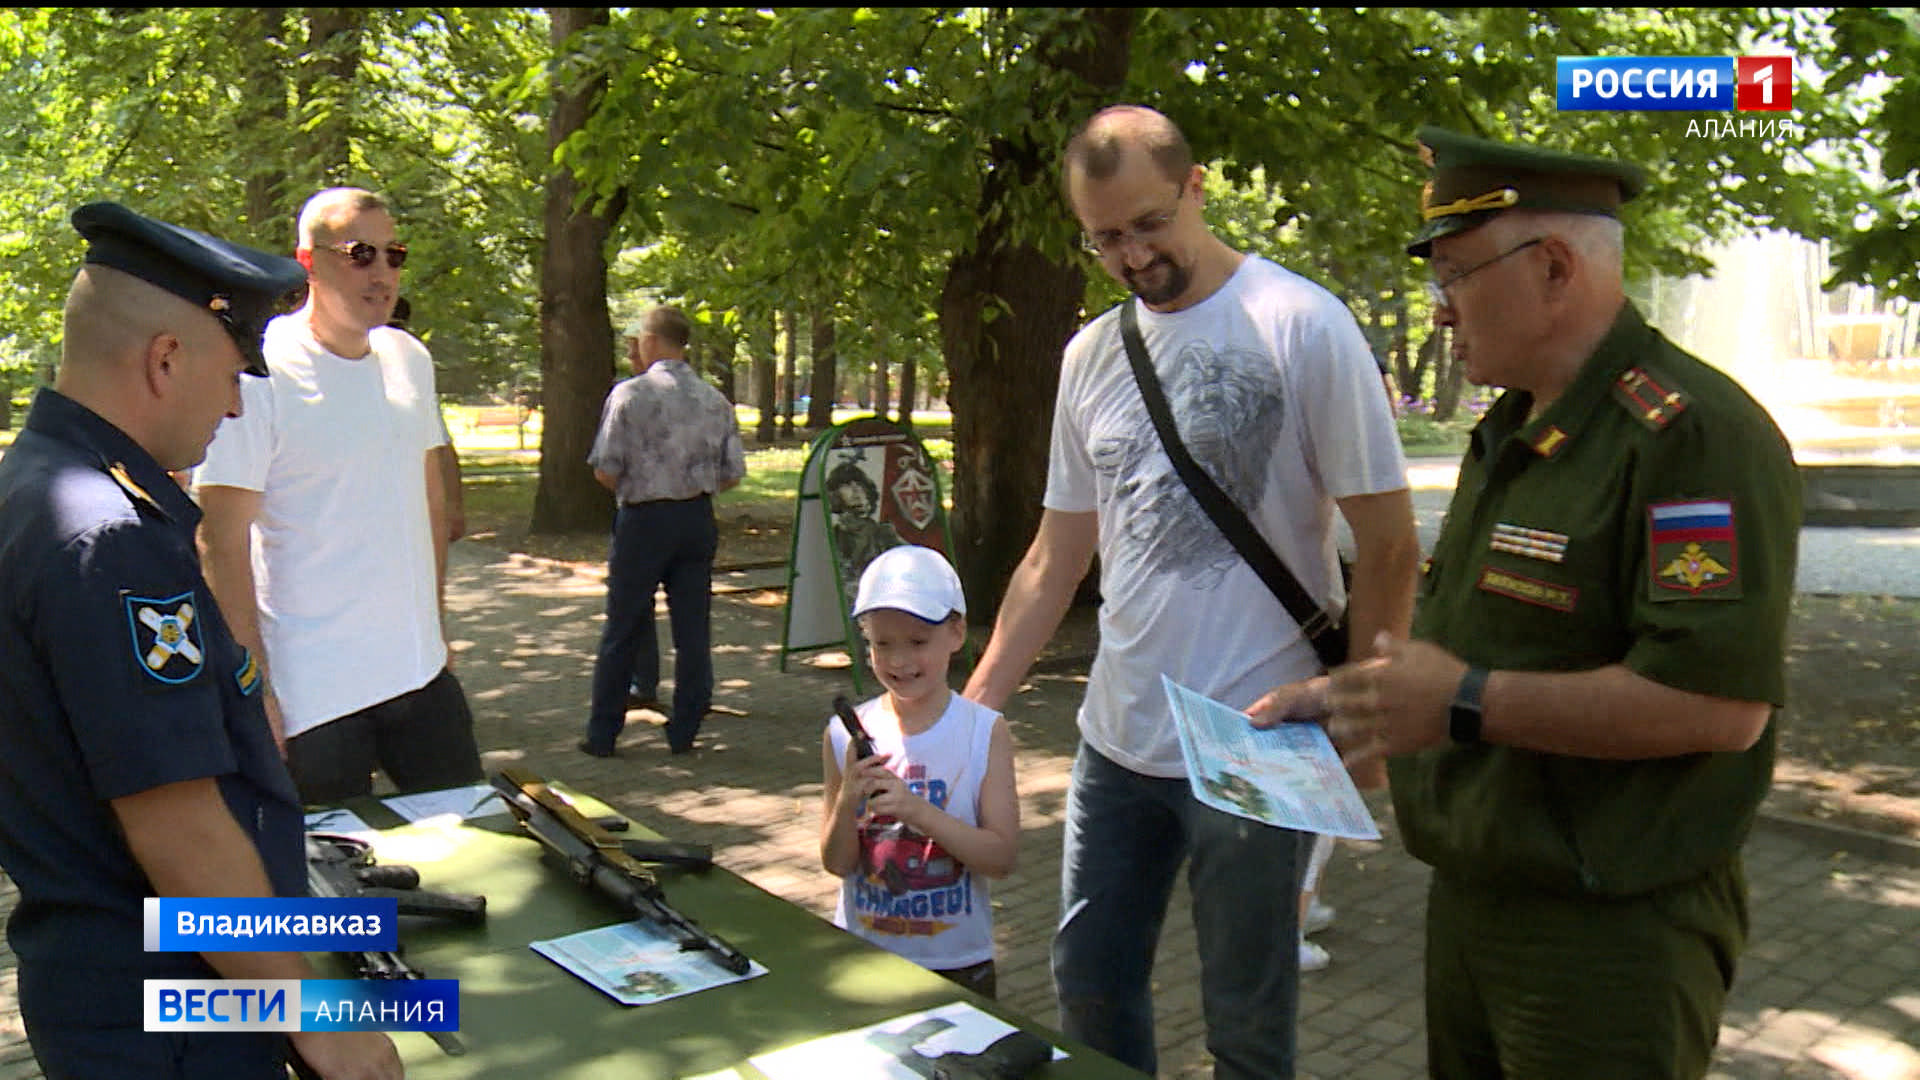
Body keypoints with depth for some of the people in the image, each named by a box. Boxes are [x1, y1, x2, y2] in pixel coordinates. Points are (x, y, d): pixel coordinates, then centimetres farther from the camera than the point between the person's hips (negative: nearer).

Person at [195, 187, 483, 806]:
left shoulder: (410, 359, 8)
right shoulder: (257, 376, -12)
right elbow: (223, 545, -14)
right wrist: (255, 691, -15)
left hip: (423, 673, 6)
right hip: (312, 695, -6)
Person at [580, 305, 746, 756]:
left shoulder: (629, 394, -10)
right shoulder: (715, 400, 3)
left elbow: (605, 471, -12)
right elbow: (733, 473, 3)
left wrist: (631, 491, 8)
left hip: (644, 520, -3)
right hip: (698, 519, 4)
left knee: (622, 629, 6)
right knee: (692, 626, 9)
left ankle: (602, 733, 14)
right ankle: (684, 730, 15)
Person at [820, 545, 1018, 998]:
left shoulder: (985, 732, -8)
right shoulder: (846, 735, -4)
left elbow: (1003, 857, -13)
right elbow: (836, 863, -1)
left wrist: (917, 811, -24)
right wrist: (848, 803, -20)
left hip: (957, 962, -1)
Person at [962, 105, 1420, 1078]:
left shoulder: (1302, 326, -10)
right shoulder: (1092, 355, 7)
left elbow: (1389, 543, -8)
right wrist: (975, 706, 8)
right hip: (1116, 737, 6)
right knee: (1090, 991, 17)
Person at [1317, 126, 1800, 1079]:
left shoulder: (1691, 436, -20)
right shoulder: (1510, 431, 12)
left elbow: (1722, 702, -28)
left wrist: (1467, 705, -24)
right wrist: (1342, 696, 8)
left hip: (1609, 933, -9)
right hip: (1469, 896, 9)